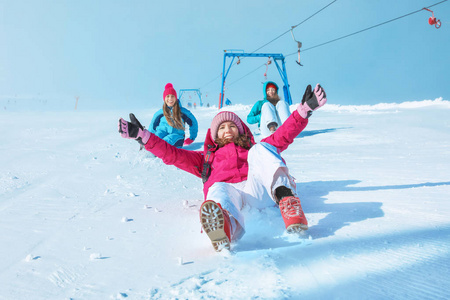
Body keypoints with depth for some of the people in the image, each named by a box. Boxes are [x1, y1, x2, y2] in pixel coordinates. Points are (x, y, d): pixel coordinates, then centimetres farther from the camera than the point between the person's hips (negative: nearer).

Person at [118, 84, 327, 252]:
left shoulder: (253, 150, 40)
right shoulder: (206, 158, 40)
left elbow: (283, 135, 29)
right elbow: (172, 154, 31)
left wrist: (304, 109, 16)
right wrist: (142, 136, 23)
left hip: (257, 189, 1)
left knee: (261, 149, -22)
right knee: (218, 190, -37)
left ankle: (285, 198, -49)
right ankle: (225, 226, -74)